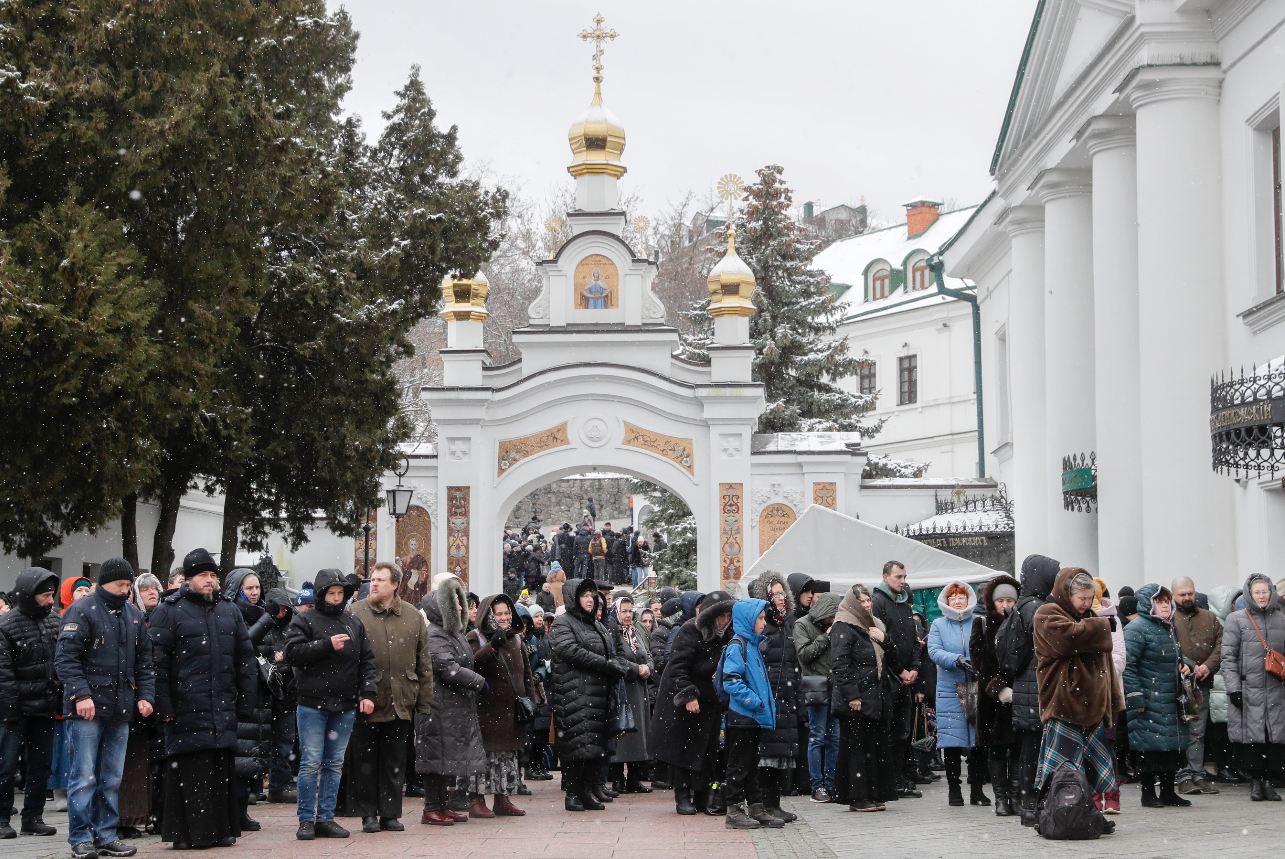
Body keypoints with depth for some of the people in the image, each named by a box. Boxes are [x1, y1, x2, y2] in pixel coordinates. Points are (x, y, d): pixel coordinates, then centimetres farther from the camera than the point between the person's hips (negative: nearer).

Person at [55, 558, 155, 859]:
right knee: (84, 777, -5)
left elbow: (144, 661, 20)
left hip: (120, 710, 6)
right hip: (86, 709, -6)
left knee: (112, 778, 8)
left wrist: (146, 696, 7)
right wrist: (81, 694, -20)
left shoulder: (134, 615, 16)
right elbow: (65, 656, -12)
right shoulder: (82, 610, -5)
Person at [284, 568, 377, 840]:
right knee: (311, 763, -4)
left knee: (335, 764, 7)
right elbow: (293, 653, -12)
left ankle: (326, 818, 13)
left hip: (345, 706, 4)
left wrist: (368, 693, 2)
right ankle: (306, 820, 3)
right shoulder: (304, 621, 1)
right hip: (312, 704, -4)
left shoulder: (354, 623, 13)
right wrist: (327, 645, -17)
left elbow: (366, 661, 14)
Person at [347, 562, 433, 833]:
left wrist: (424, 702, 6)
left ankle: (390, 813, 16)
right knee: (365, 761, 3)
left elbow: (424, 662, 10)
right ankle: (368, 814, 13)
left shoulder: (412, 616, 8)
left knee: (395, 762, 7)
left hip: (400, 704, 2)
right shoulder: (355, 613, 1)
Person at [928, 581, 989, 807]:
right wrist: (957, 660, -21)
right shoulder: (938, 625, 9)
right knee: (952, 739, -2)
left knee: (978, 739, 0)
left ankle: (977, 789, 9)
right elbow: (934, 651, -5)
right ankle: (954, 789, 8)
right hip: (950, 689, 0)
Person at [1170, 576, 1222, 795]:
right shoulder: (1168, 618, 2)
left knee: (1197, 732, 6)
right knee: (1180, 732, -2)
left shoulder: (1209, 618, 16)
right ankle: (1184, 777, 0)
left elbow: (1220, 644, 8)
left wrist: (1209, 666, -7)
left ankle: (1198, 775, 9)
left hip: (1202, 685, 3)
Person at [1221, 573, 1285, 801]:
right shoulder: (1236, 620, 4)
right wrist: (1233, 687, -8)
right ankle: (1255, 781, 6)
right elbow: (1228, 657, 0)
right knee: (1251, 735, -5)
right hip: (1248, 690, -3)